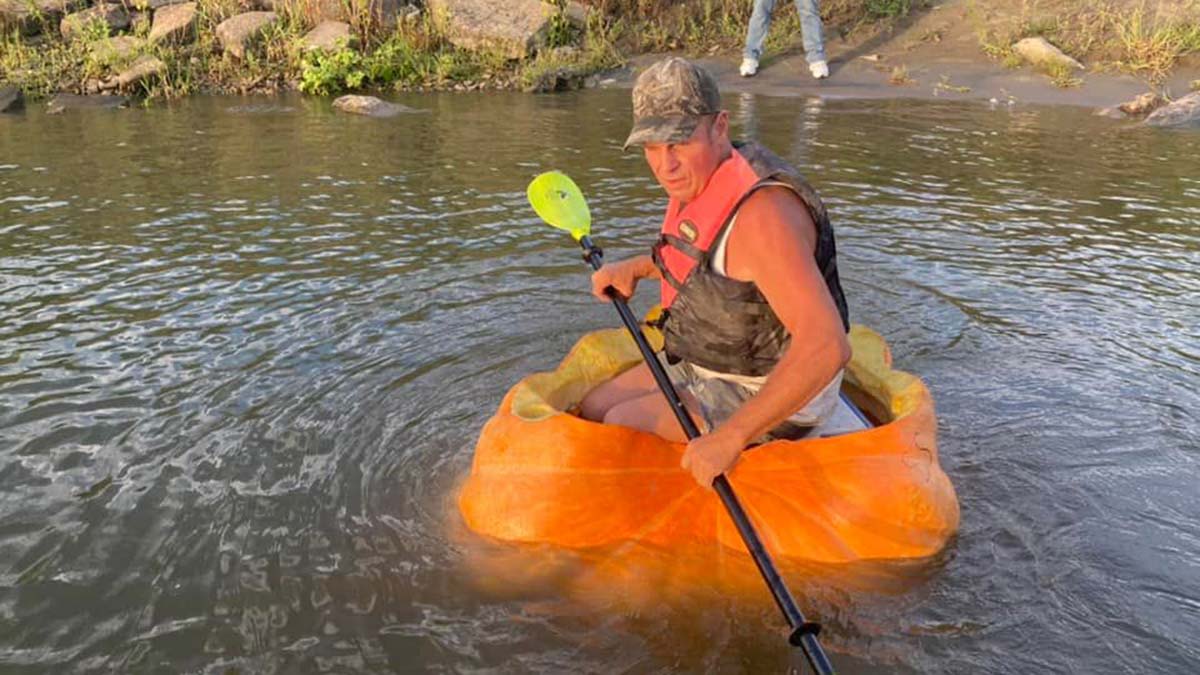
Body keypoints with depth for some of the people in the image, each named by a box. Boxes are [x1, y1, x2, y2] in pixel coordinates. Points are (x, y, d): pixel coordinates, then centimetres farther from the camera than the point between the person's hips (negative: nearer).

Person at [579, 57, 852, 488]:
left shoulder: (760, 212, -32)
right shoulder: (704, 178, -2)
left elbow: (827, 346, -39)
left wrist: (731, 437, -38)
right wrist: (634, 269, 7)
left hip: (771, 393, -9)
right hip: (707, 365, 9)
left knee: (623, 426, -13)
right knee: (592, 410, 7)